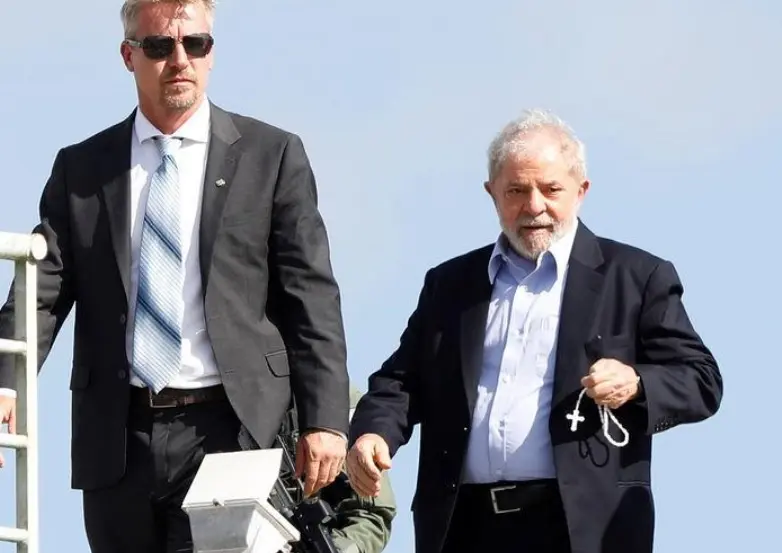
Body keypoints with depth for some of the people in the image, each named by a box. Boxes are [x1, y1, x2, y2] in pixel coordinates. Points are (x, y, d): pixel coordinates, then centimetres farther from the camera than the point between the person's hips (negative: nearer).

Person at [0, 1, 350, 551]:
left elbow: (312, 299, 3)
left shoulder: (272, 155, 6)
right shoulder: (80, 168, 12)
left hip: (226, 428, -3)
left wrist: (325, 420, -5)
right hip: (116, 437, 3)